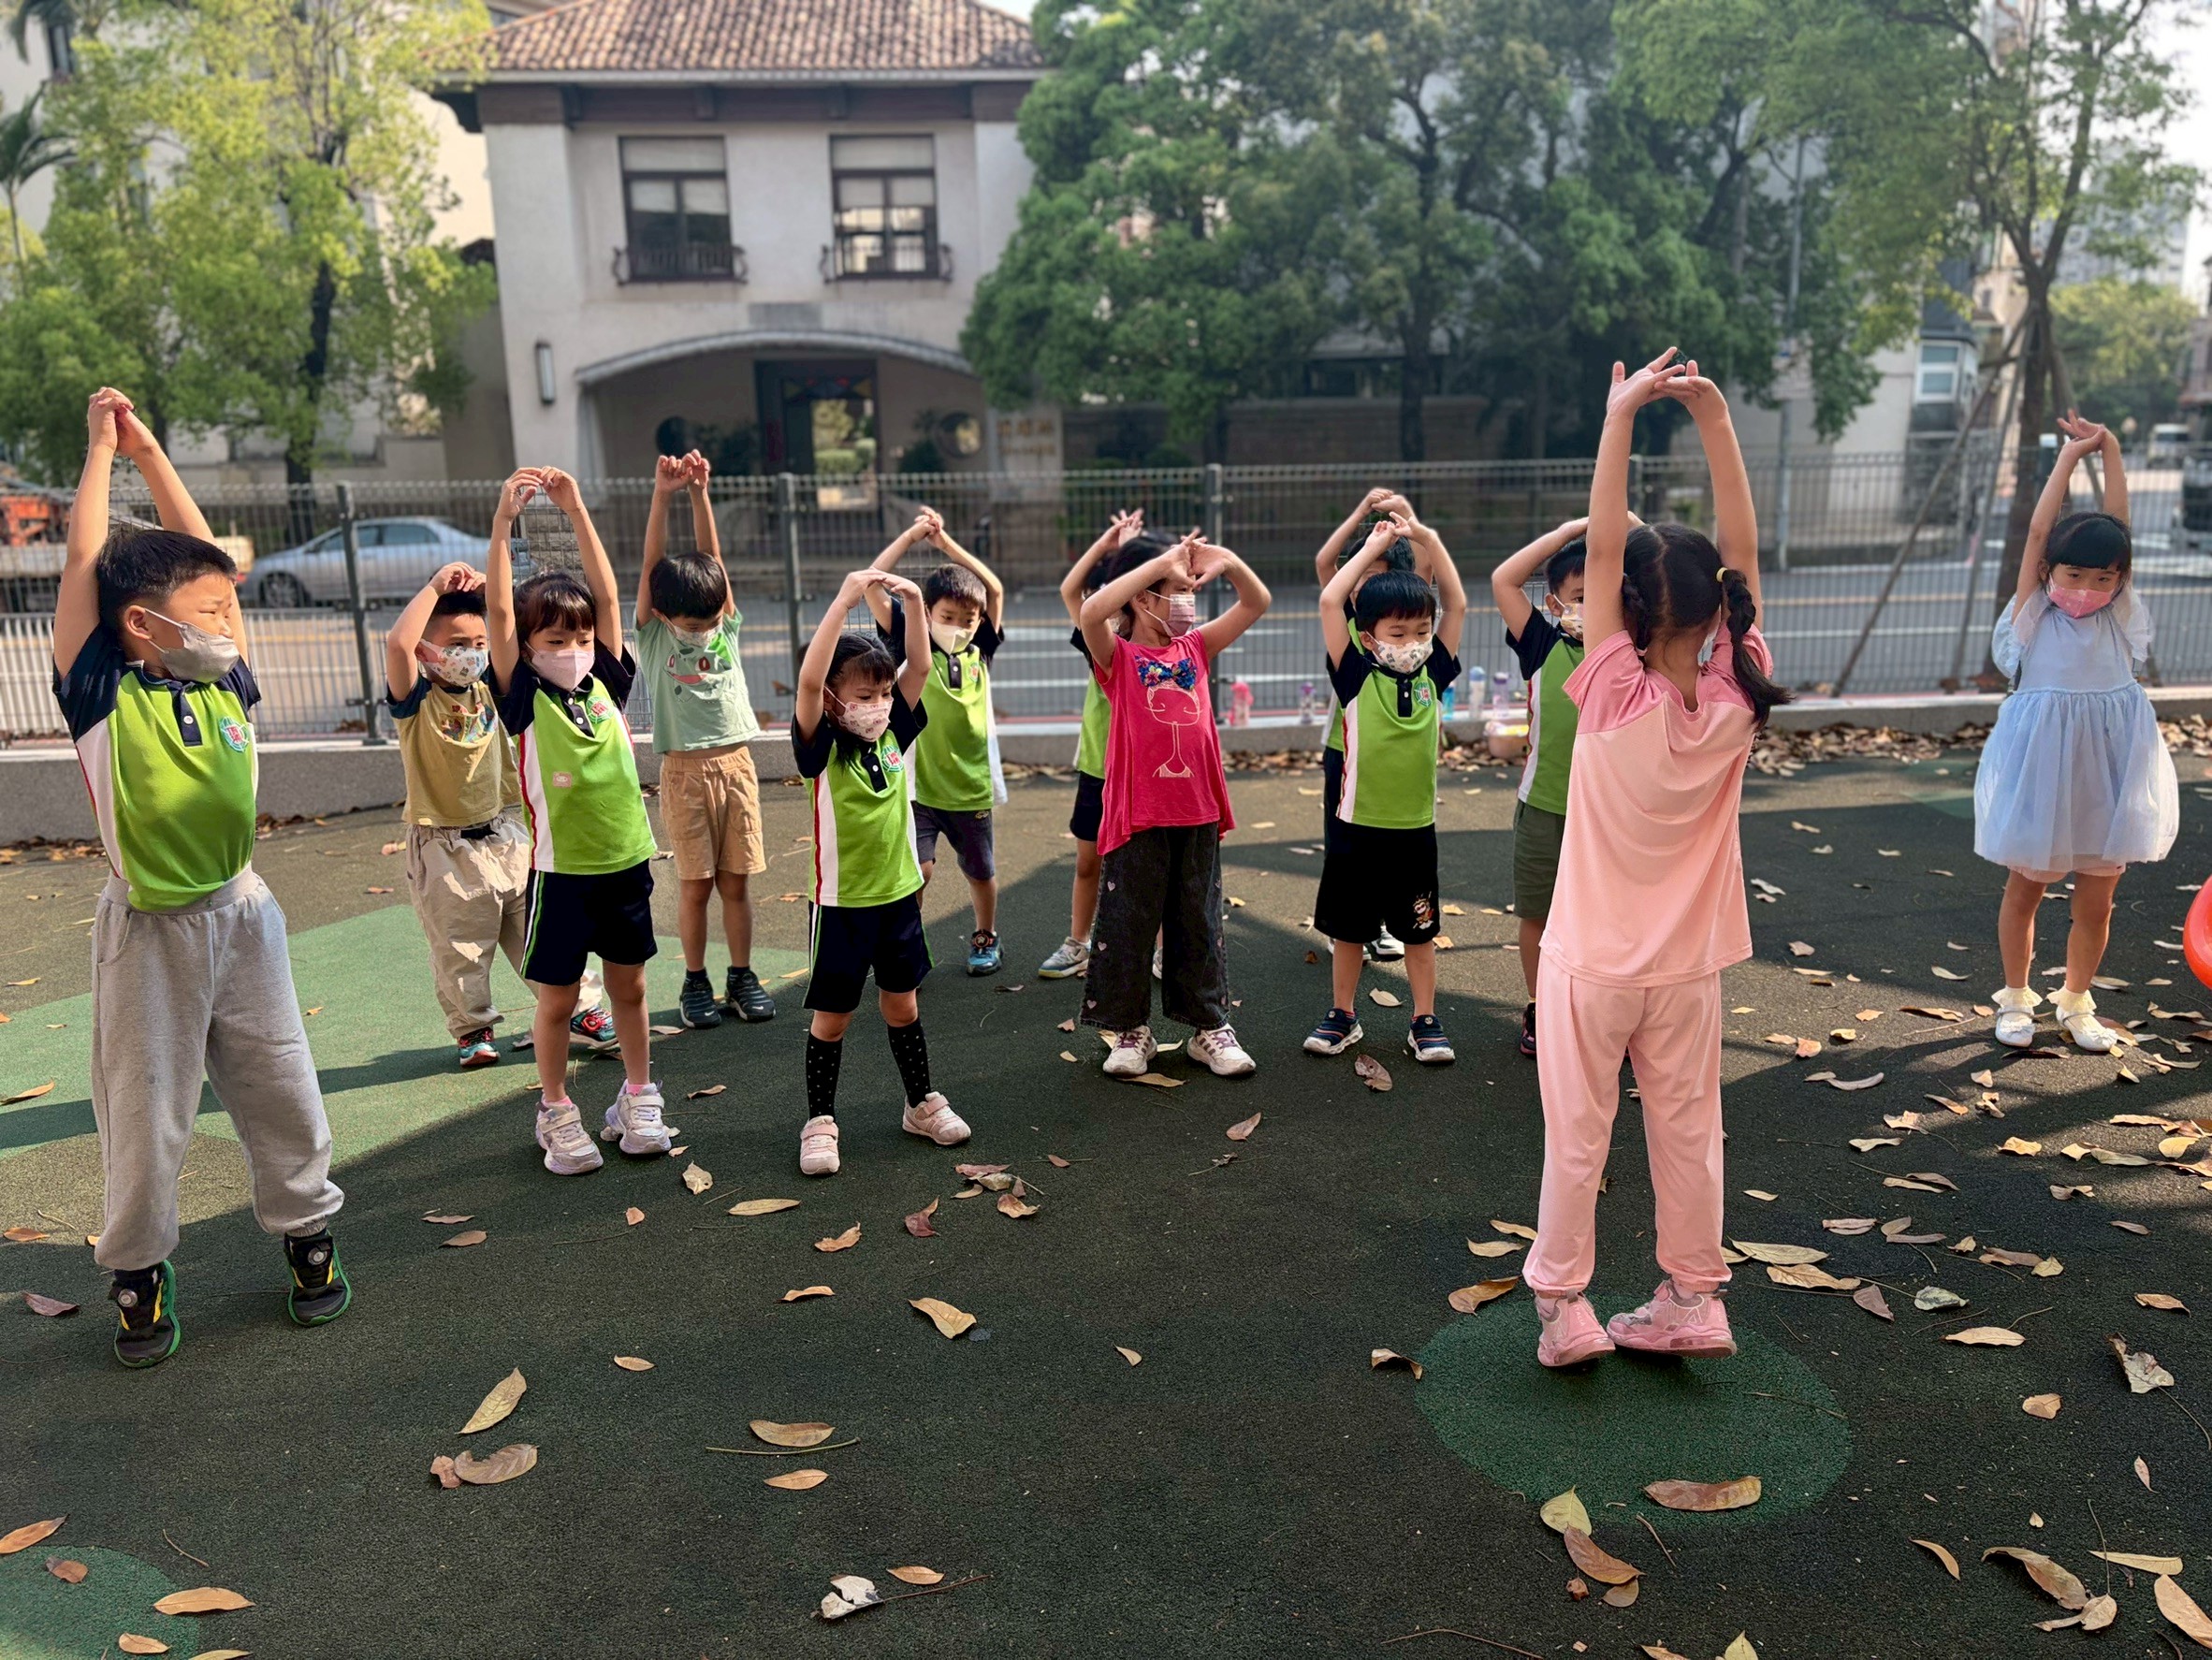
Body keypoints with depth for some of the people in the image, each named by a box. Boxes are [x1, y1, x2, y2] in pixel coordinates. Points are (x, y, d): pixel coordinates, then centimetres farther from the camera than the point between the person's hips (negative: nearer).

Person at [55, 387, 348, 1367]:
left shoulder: (229, 686, 2)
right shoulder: (105, 697, -8)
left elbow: (199, 558, 6)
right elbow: (86, 568, -9)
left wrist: (151, 452, 11)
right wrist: (103, 451, 1)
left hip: (241, 917, 4)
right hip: (148, 935, -4)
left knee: (281, 1091, 11)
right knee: (144, 1113, 7)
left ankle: (308, 1230, 29)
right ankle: (139, 1270, 25)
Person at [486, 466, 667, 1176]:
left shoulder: (607, 684, 2)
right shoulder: (525, 699, -7)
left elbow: (608, 596, -2)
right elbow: (498, 613, -17)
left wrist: (576, 510, -6)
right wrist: (503, 522, -23)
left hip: (627, 861, 3)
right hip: (561, 870, -3)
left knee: (629, 986, 14)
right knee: (557, 998, 7)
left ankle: (638, 1099, 28)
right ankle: (557, 1114, 22)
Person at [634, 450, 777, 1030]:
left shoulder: (726, 626, 5)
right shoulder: (653, 637, -1)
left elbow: (712, 557, -3)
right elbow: (652, 566, -10)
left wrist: (700, 493, -11)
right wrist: (662, 496, -18)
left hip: (736, 765, 2)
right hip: (685, 772, -2)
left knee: (736, 881, 7)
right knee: (695, 884, 3)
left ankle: (742, 976, 18)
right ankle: (695, 982, 16)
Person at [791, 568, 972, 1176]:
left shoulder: (894, 734, -1)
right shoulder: (820, 748, -16)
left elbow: (918, 666, -5)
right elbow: (809, 680, -32)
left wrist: (913, 600, -20)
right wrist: (844, 600, -37)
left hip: (898, 893, 5)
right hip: (840, 901, -5)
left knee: (902, 1003, 18)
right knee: (832, 1014, 5)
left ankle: (923, 1104, 31)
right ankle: (820, 1122, 18)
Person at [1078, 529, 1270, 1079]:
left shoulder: (1195, 649, 9)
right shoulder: (1117, 657, -6)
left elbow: (1257, 603, 7)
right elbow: (1093, 612, -27)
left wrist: (1228, 562, -13)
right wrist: (1163, 561, -28)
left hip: (1198, 814, 4)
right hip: (1138, 817, -4)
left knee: (1199, 924, 13)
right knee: (1128, 924, 5)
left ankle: (1209, 1025, 24)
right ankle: (1131, 1029, 20)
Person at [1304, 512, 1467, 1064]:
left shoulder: (1433, 675, 1)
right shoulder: (1356, 676, -7)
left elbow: (1457, 604, 3)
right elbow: (1330, 601, -15)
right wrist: (1377, 544, -9)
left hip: (1415, 829, 2)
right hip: (1357, 827, -2)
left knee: (1418, 930, 12)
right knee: (1348, 928, 11)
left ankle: (1425, 1022, 23)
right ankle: (1343, 1017, 25)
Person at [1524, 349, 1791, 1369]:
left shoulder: (1618, 697, -20)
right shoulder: (1736, 700, -11)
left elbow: (1601, 548, -21)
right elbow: (1740, 552, -9)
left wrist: (1622, 413, -19)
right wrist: (1713, 419, -13)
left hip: (1589, 964, -3)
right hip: (1687, 966, 4)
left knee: (1576, 1140, 8)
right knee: (1687, 1134, 15)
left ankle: (1563, 1306, 16)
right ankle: (1693, 1300, 26)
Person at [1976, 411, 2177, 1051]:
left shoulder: (2118, 609, 1)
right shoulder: (2033, 608, -5)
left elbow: (2116, 524, -4)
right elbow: (2040, 530, -12)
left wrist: (2109, 448, -4)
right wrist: (2071, 453, -7)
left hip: (2108, 765, 3)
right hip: (2042, 762, -2)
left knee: (2097, 898, 9)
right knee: (2025, 887, 10)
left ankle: (2077, 1001, 27)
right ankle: (2016, 997, 26)